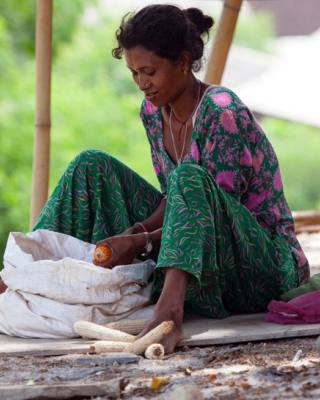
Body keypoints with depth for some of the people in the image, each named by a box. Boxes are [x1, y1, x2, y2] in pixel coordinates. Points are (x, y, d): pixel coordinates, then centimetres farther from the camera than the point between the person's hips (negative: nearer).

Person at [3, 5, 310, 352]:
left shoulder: (222, 111, -20)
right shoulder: (153, 111, 4)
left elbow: (216, 209, -20)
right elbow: (174, 197, 8)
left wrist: (142, 242, -27)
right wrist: (137, 230, -12)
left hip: (266, 265, -7)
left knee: (189, 178, -36)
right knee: (94, 166, 1)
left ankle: (170, 308, -55)